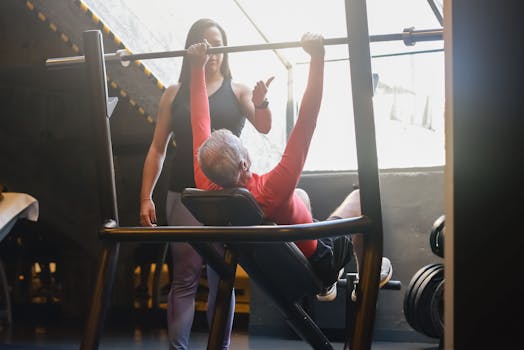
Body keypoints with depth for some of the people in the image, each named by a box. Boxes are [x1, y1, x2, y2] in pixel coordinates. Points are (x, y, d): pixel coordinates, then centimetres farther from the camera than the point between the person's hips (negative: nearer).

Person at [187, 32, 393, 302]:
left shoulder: (207, 187, -27)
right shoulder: (271, 190, -43)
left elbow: (200, 126, -16)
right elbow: (306, 122, -44)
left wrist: (197, 67, -11)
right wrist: (317, 58, -42)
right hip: (317, 267, -5)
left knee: (301, 195, 30)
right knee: (357, 198, 14)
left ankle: (325, 287, 41)